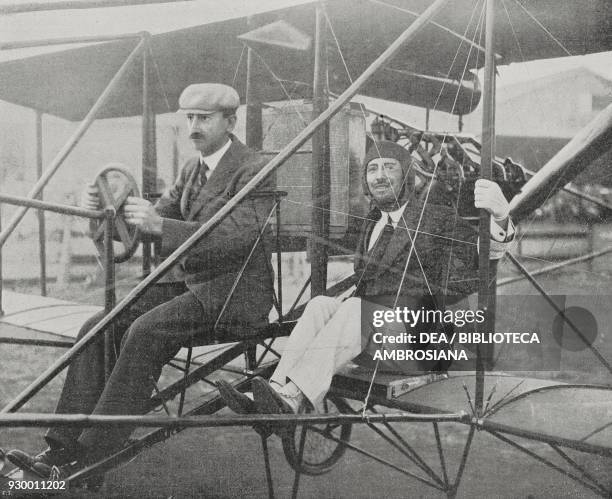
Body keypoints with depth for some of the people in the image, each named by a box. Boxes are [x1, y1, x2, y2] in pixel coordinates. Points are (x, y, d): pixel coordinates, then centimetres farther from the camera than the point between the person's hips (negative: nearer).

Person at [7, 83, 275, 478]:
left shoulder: (253, 171, -10)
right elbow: (157, 218, 15)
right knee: (98, 328, -9)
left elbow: (240, 235, -25)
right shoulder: (193, 170, 17)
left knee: (145, 332, -29)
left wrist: (161, 226, -35)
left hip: (237, 290, -8)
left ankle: (93, 457, -23)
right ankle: (62, 447, -9)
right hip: (187, 282, 8)